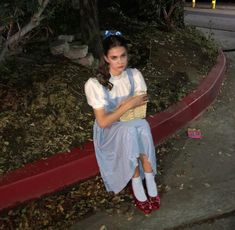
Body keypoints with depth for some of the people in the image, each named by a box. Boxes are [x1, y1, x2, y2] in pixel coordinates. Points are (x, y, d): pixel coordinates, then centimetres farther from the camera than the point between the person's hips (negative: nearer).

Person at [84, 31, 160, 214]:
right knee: (131, 129, -36)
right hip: (109, 133, -3)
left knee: (142, 125, -32)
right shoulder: (94, 84, -19)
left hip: (133, 127, 3)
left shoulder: (135, 75, -6)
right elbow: (103, 122, -21)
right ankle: (137, 184, -24)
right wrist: (129, 105, -24)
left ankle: (149, 181, -25)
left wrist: (124, 106, -18)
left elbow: (142, 105, -1)